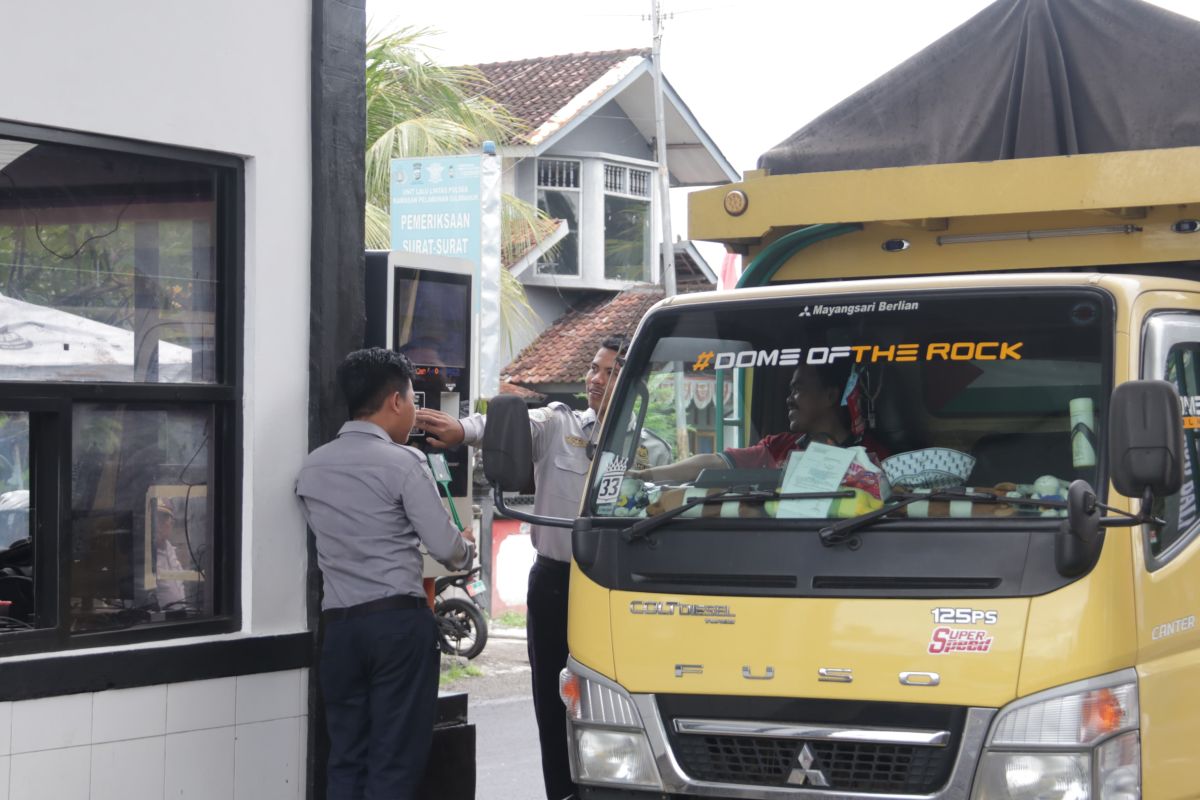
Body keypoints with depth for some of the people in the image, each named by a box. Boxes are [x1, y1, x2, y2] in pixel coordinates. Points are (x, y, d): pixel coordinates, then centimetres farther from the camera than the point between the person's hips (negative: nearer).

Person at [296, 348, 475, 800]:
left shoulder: (311, 469, 10)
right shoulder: (402, 462, -8)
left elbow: (332, 537, 12)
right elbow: (445, 547, -7)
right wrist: (467, 549, 16)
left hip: (339, 624, 5)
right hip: (399, 621, -5)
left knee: (346, 759, 10)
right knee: (396, 761, -1)